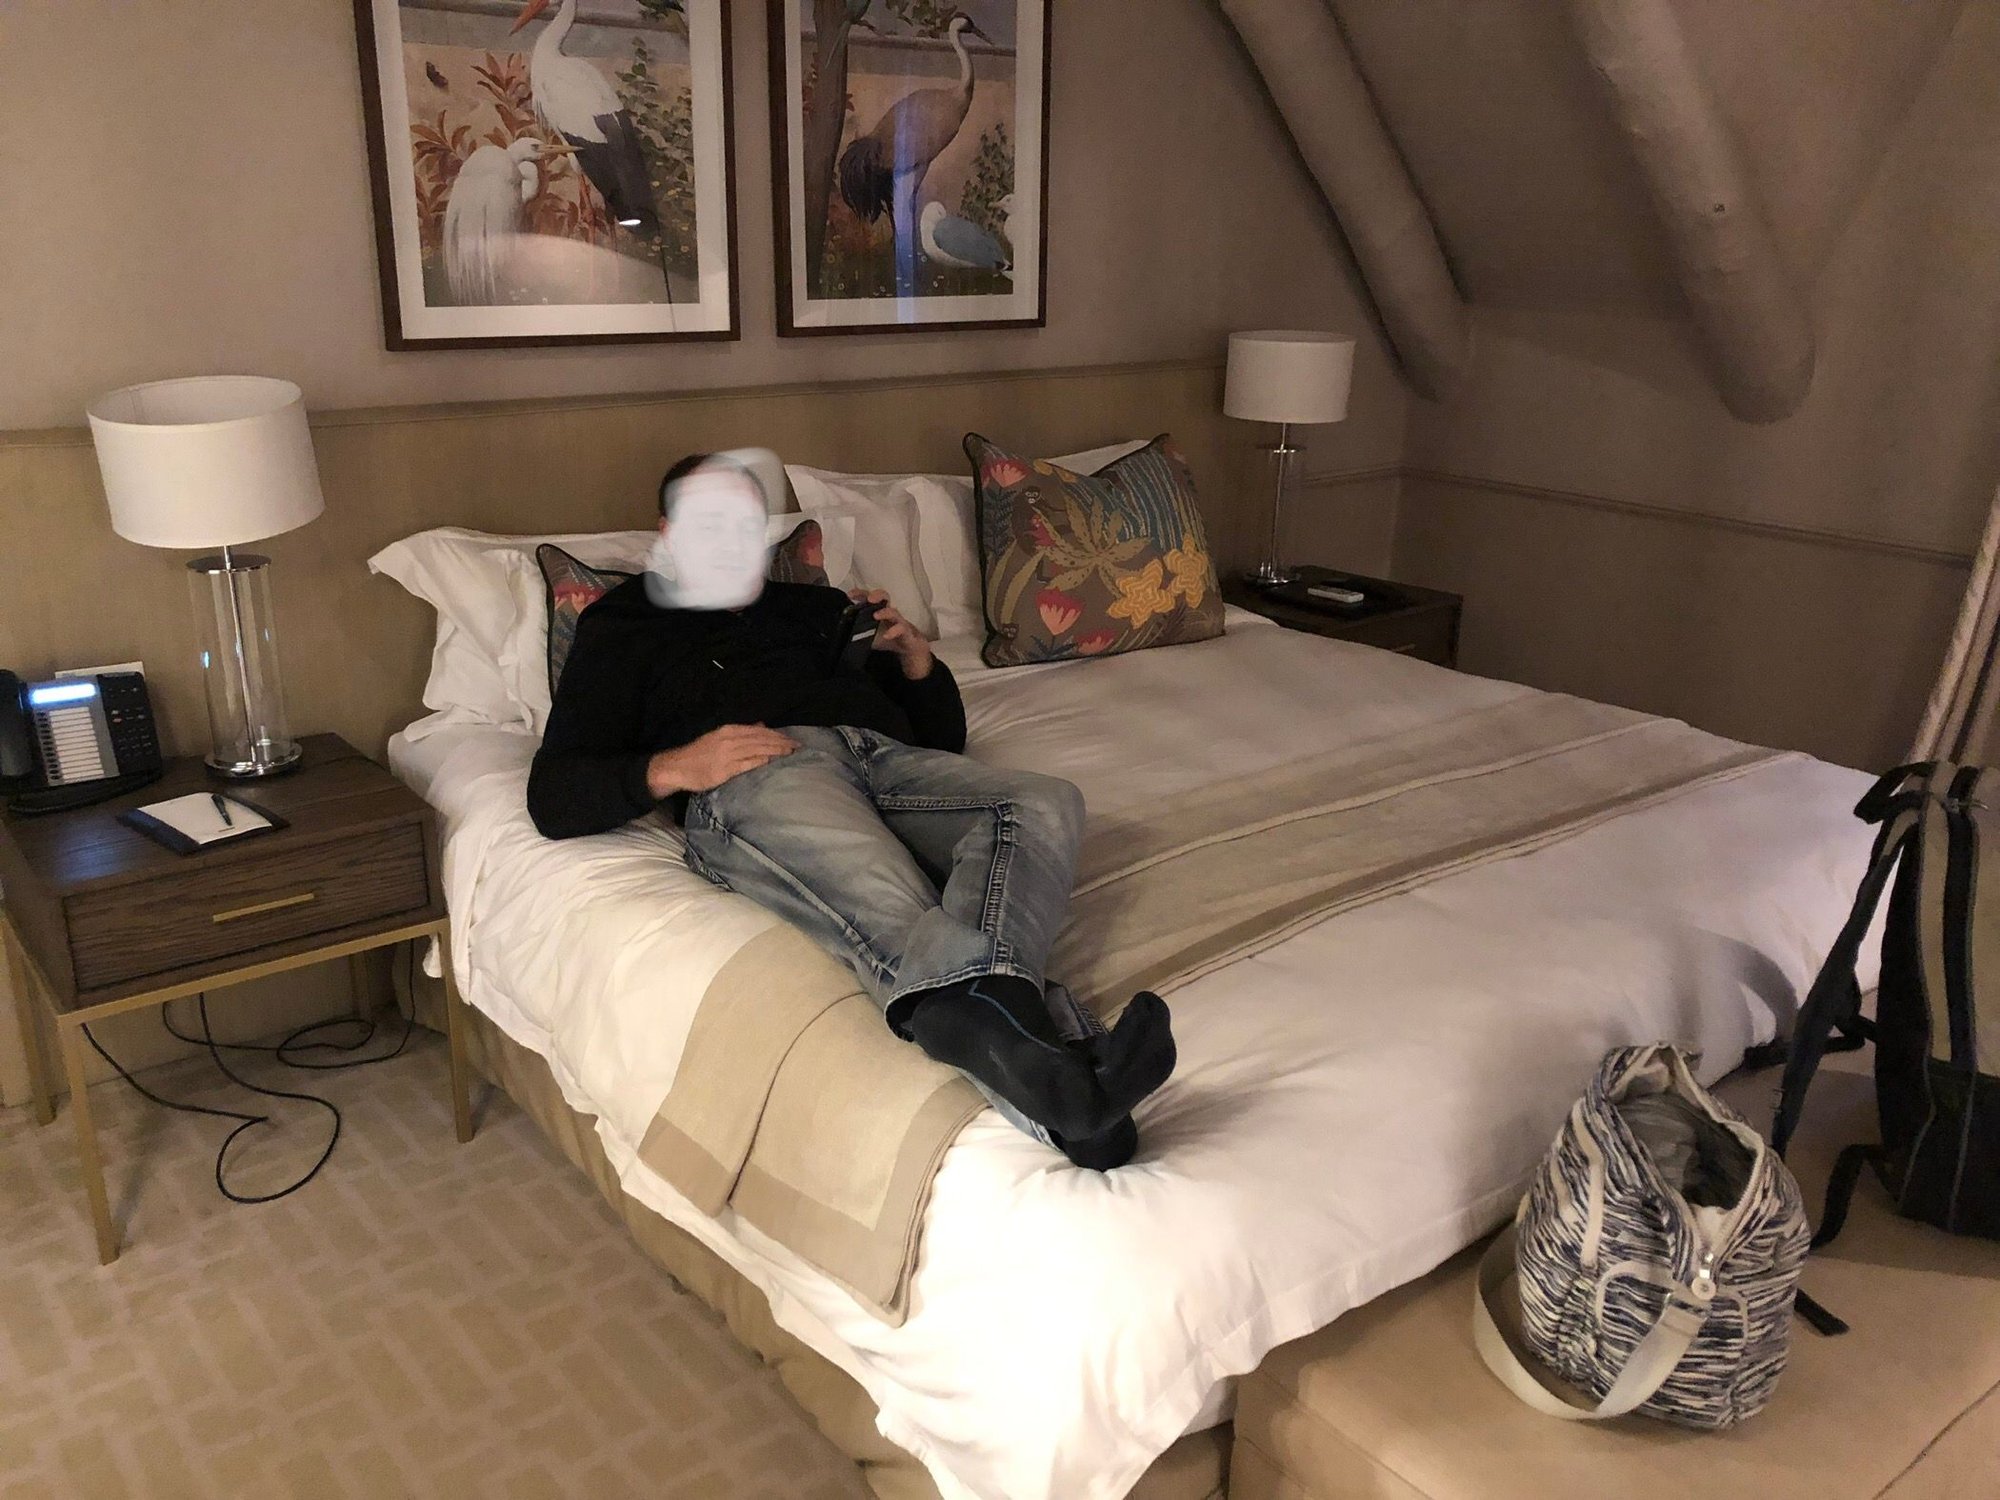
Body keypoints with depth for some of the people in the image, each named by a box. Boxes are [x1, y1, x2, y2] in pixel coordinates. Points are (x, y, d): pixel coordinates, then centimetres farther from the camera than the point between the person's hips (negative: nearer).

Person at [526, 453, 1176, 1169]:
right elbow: (553, 797, 12)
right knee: (890, 912, -41)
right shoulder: (624, 627, 29)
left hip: (883, 756, 5)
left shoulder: (816, 607, 40)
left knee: (1046, 802, -29)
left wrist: (915, 654, 15)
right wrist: (671, 769, -8)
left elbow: (944, 735, 36)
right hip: (755, 782, -4)